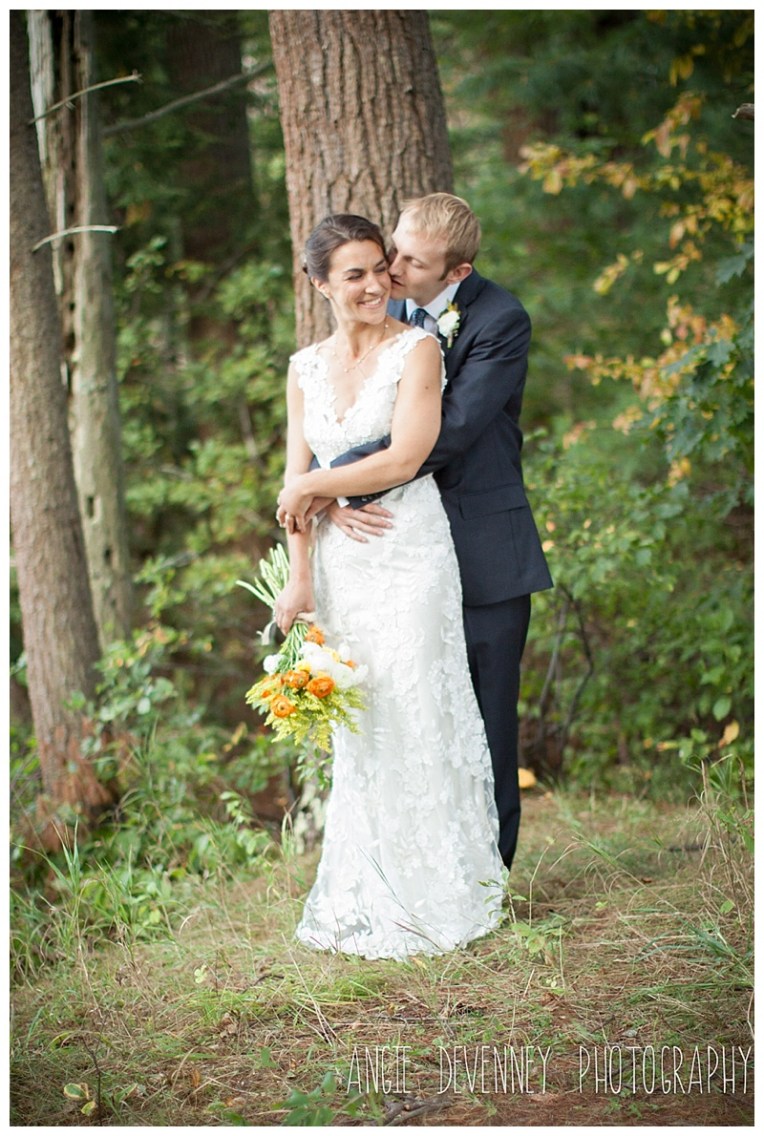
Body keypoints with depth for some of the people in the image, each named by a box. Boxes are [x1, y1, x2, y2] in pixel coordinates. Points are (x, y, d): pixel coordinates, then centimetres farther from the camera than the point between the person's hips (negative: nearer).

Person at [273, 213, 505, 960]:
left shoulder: (417, 350, -4)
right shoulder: (305, 368, 11)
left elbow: (404, 458, -13)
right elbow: (298, 480, 8)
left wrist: (313, 487, -4)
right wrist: (299, 581, 0)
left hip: (409, 556, -4)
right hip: (338, 563, 5)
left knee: (415, 718, -2)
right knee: (355, 727, 9)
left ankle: (431, 897, 10)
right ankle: (366, 896, 19)